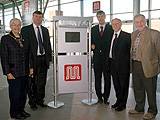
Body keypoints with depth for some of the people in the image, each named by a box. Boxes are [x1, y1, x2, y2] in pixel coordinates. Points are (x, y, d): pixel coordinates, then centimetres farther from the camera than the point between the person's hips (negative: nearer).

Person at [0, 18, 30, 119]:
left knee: (23, 93, 12)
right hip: (13, 72, -5)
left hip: (24, 72, 5)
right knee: (15, 93, 3)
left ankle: (21, 110, 29)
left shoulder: (23, 38, 11)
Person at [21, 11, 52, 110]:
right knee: (32, 83, 7)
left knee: (42, 82, 12)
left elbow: (48, 45, 14)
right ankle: (32, 102, 22)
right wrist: (28, 62, -15)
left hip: (43, 59, 4)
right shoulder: (26, 30, -3)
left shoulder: (45, 30, 12)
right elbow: (25, 46, -9)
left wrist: (49, 57, 6)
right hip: (32, 59, -4)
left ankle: (40, 100, 27)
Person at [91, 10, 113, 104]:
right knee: (97, 78, 6)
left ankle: (106, 97, 14)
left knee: (107, 78, 3)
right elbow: (91, 41, 17)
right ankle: (99, 97, 18)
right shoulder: (93, 29, 11)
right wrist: (92, 45, -5)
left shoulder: (111, 28, 2)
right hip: (97, 57, 3)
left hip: (107, 57, -2)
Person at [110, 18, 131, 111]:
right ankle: (119, 100, 33)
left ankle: (123, 103, 20)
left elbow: (130, 50, -9)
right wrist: (110, 61, 6)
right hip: (113, 63, 6)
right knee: (116, 83, 16)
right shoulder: (111, 36, 9)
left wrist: (129, 63, -12)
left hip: (123, 64, -6)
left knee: (123, 84, 6)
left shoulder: (127, 36, -8)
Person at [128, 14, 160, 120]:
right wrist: (132, 61, 11)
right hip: (135, 65, 6)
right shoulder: (133, 34, 10)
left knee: (150, 90, 7)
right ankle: (139, 108, 37)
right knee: (137, 89, 18)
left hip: (148, 66, -6)